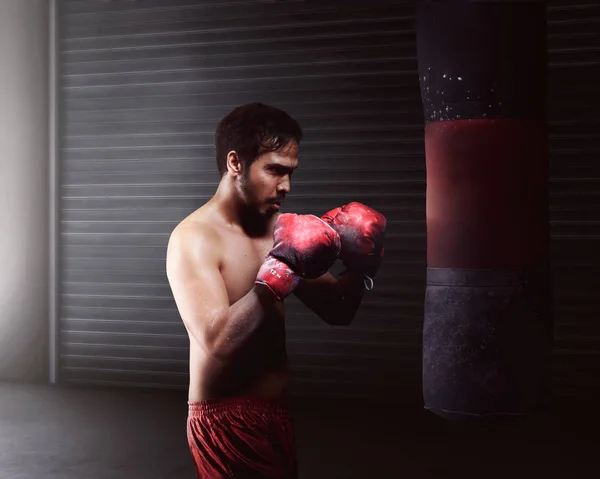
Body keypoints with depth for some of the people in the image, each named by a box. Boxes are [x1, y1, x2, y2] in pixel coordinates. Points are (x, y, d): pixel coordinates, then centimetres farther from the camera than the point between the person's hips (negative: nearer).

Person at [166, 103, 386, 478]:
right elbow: (218, 341, -27)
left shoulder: (281, 229, 6)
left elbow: (336, 311, 11)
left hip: (278, 412, 7)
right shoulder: (193, 238, -15)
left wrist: (358, 271, -8)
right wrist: (282, 271, -26)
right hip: (226, 421, -7)